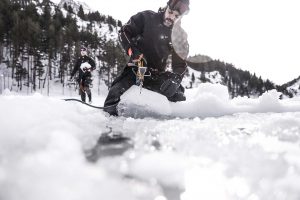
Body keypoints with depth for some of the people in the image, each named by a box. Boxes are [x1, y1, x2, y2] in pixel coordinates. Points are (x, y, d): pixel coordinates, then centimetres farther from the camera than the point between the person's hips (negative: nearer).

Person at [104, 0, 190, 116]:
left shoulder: (180, 36, 2)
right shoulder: (147, 18, -6)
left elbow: (180, 63, 2)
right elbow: (124, 31, -3)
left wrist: (175, 79, -18)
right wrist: (131, 50, -21)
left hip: (159, 75, 3)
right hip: (136, 67, -3)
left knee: (179, 97, -3)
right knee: (117, 92, -26)